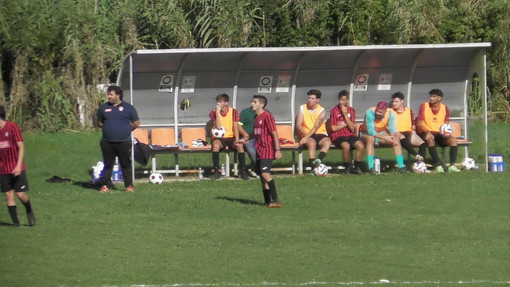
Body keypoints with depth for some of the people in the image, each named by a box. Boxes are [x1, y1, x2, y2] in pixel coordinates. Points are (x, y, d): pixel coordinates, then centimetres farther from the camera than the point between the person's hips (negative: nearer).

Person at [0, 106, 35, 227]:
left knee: (20, 194, -6)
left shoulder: (12, 127, -10)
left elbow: (21, 147, -10)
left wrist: (18, 165, -17)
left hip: (16, 169, -5)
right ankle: (15, 221, 7)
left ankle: (29, 211, 23)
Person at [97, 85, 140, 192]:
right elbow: (99, 122, 19)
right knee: (108, 164, 5)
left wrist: (126, 130, 4)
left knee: (126, 164, 4)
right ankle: (105, 185, 10)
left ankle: (129, 186, 9)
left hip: (124, 142, -2)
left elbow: (136, 123, 7)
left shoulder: (128, 108, 2)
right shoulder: (103, 108, 8)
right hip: (107, 142, 2)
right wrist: (108, 129, 7)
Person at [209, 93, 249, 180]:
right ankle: (216, 171, -28)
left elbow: (235, 127, -4)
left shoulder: (233, 111, 2)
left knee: (240, 145, -31)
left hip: (231, 138, 1)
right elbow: (218, 126, -15)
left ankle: (243, 171, -24)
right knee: (216, 145, -36)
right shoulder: (214, 112, -2)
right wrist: (218, 112, -19)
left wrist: (237, 140, -18)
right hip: (219, 138, -1)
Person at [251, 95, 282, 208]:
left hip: (267, 150, -9)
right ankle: (267, 201, 13)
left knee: (265, 174, -20)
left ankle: (275, 200, -20)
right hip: (259, 151, 9)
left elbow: (274, 134, -14)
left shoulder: (267, 117, -12)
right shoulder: (256, 118, 14)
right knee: (262, 175, 8)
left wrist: (277, 150, -18)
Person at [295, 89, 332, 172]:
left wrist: (307, 137, -27)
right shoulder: (302, 108, 5)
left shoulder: (322, 111, -2)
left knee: (327, 142, -32)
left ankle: (318, 160, -55)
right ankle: (314, 168, -42)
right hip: (307, 134, 0)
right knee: (311, 143, -34)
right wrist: (305, 134, -19)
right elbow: (298, 125, 0)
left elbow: (316, 127, -15)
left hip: (320, 134, 0)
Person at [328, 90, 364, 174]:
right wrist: (345, 124, 2)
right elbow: (333, 128, -4)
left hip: (350, 135, 3)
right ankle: (348, 167, -14)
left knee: (361, 146, -27)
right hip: (338, 136, -3)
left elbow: (352, 127, 0)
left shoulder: (351, 110, 11)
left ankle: (357, 167, -11)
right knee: (346, 146, -36)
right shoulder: (334, 110, 2)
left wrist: (345, 114, -7)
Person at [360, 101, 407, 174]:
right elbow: (370, 131, -32)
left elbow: (392, 129, -14)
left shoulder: (390, 113, -17)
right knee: (370, 139, -37)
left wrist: (394, 138, -36)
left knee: (396, 139, -15)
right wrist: (385, 138, -36)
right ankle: (371, 167, -39)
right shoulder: (370, 112, -29)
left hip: (381, 133, 5)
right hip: (366, 133, -5)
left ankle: (401, 167, -11)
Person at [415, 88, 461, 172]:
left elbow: (446, 124, 5)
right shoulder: (424, 106, 1)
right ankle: (438, 165, -43)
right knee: (430, 139, -38)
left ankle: (452, 165, -32)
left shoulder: (444, 108, 8)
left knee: (453, 140, -24)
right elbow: (419, 123, -6)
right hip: (427, 133, -3)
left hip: (440, 134, 3)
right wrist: (427, 132, -24)